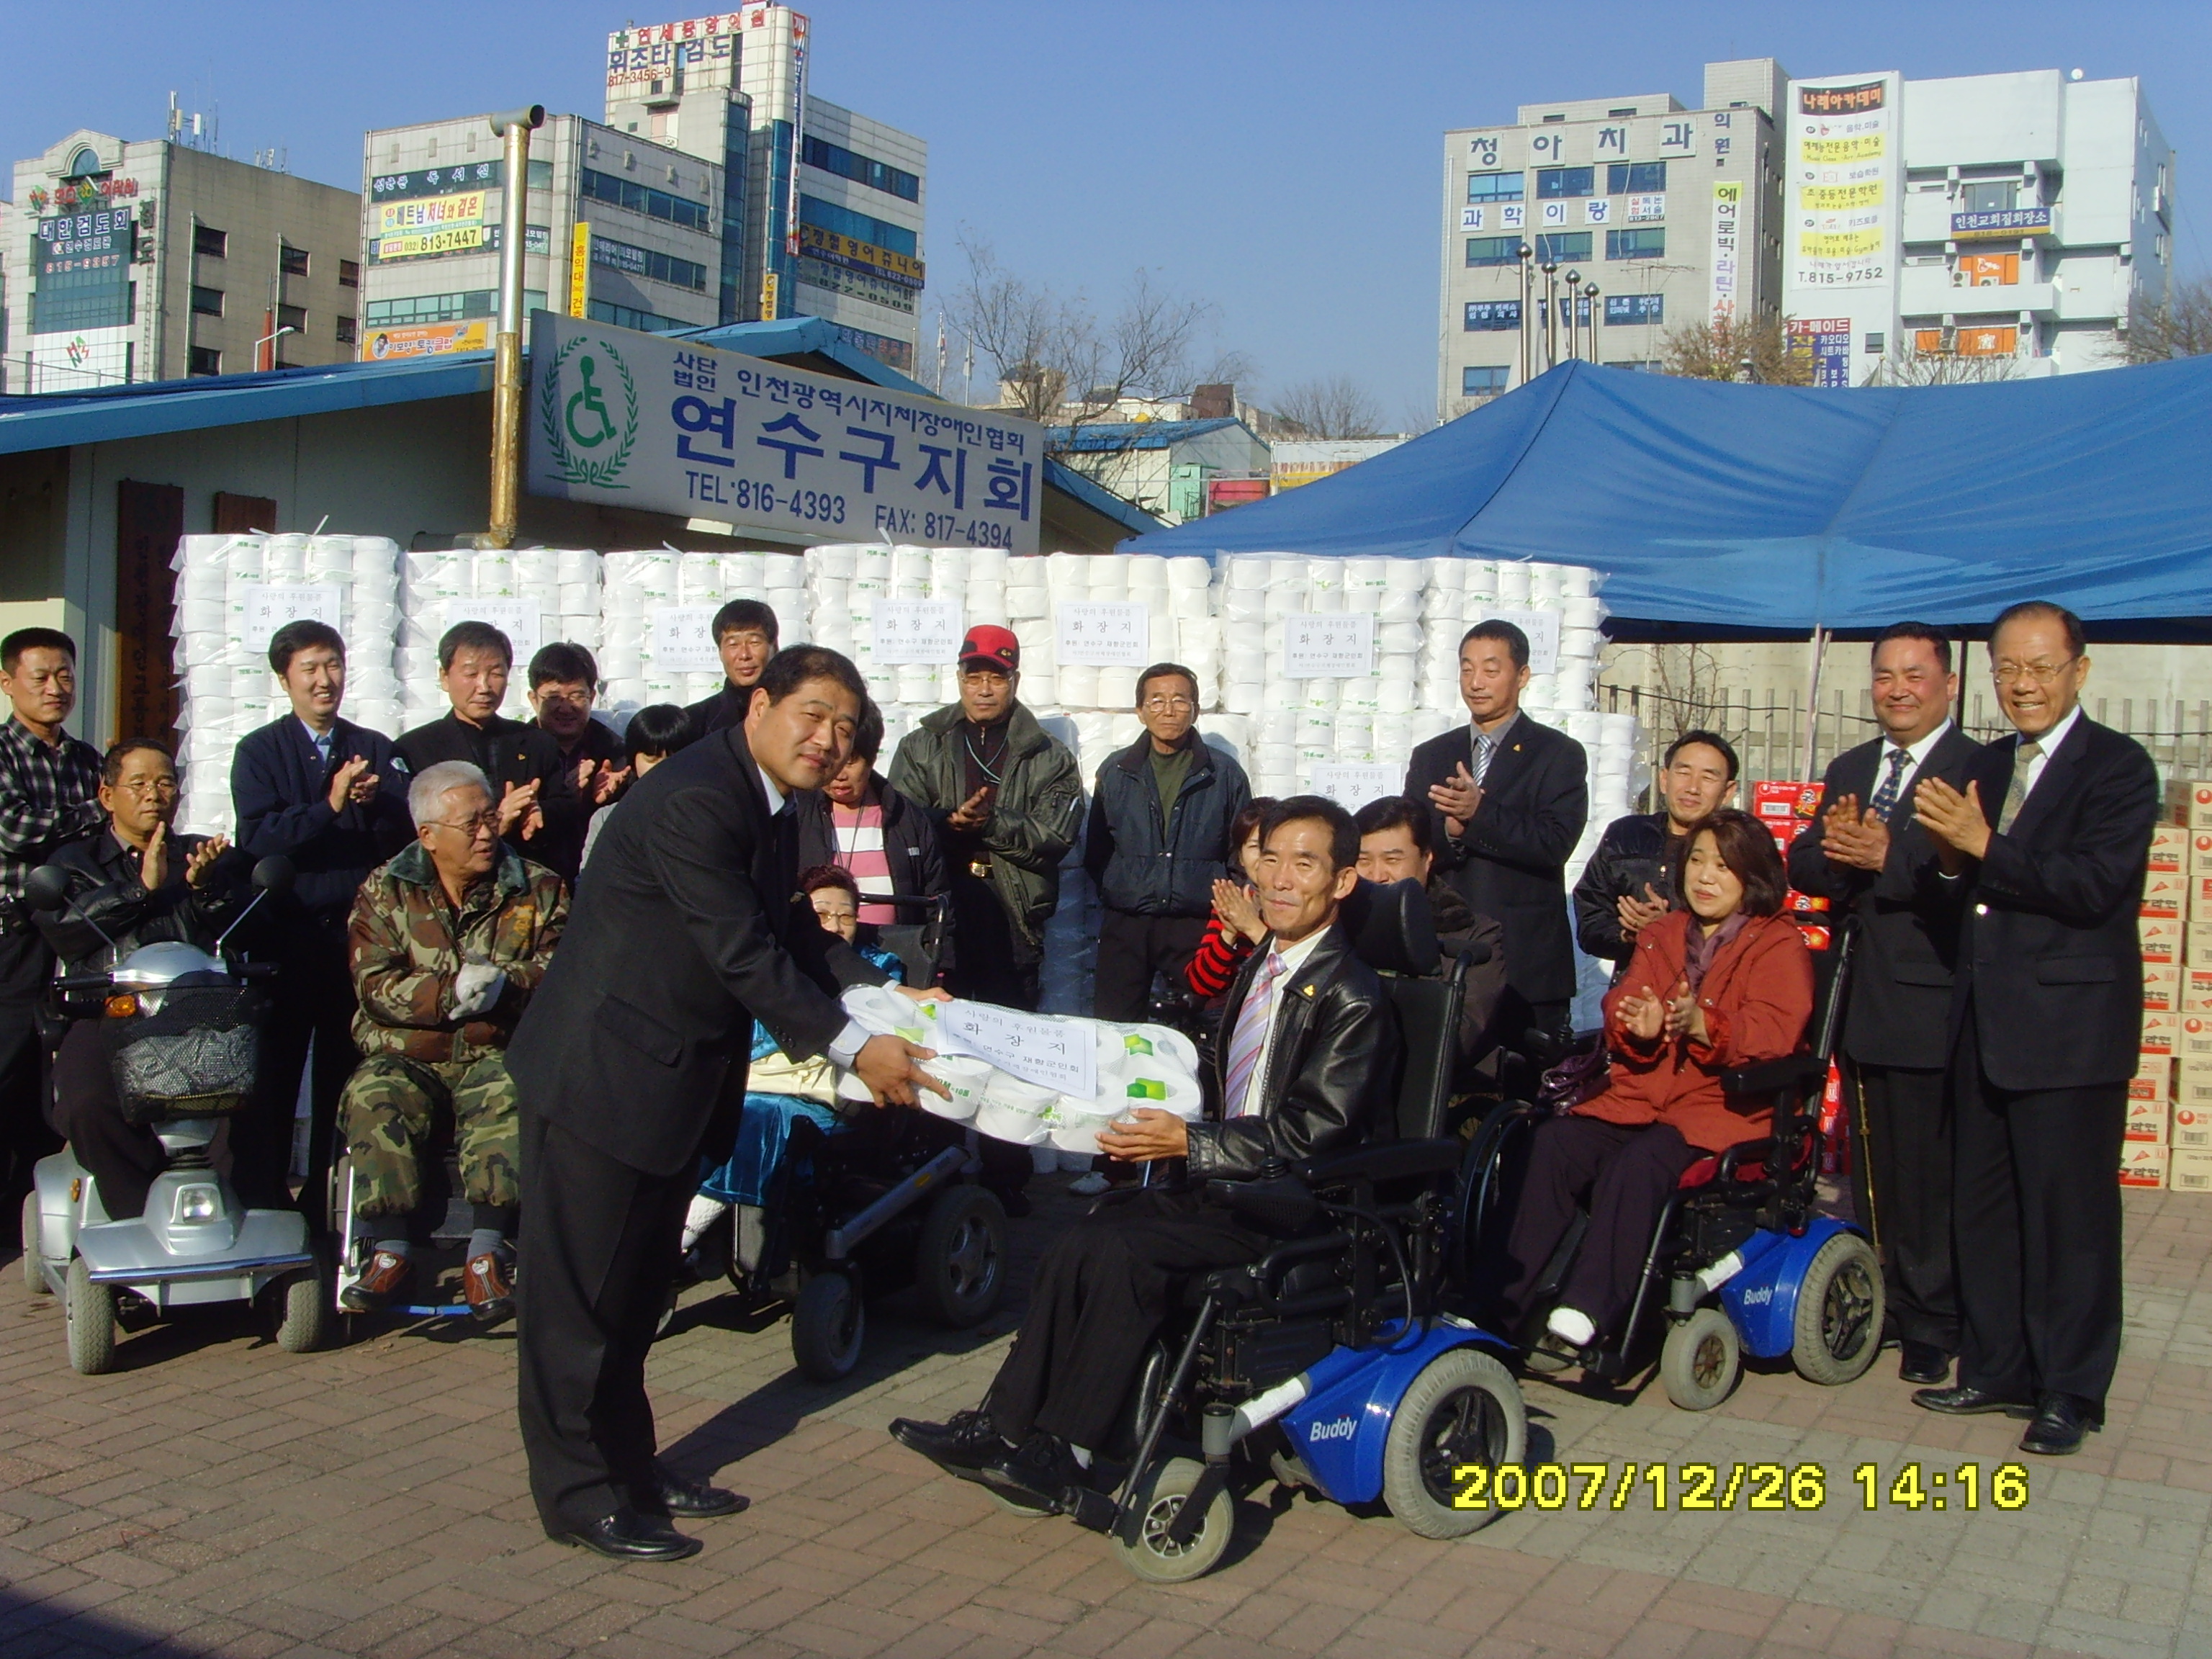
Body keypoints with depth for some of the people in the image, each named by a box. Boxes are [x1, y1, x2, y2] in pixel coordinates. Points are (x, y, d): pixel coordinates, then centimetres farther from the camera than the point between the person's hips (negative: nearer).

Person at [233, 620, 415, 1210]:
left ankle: (329, 1209, 13)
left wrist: (375, 804, -17)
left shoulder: (377, 750, 12)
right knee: (271, 1076, 0)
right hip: (284, 936, -2)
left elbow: (407, 835, 2)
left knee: (346, 1075, 4)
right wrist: (332, 806, -19)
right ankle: (260, 1204, 10)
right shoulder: (259, 752, 6)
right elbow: (258, 839, -9)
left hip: (359, 934, 2)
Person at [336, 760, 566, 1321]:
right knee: (372, 1099, -31)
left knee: (508, 1099, -34)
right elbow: (374, 986, -4)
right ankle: (391, 1250, -23)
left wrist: (502, 985, -23)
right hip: (406, 1056, 1)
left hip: (498, 1052, -1)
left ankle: (487, 1254, -27)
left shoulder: (539, 890, 9)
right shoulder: (384, 892, 9)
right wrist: (450, 992, -19)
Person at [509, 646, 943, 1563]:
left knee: (636, 1281, 18)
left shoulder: (766, 807, 9)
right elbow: (743, 952, -25)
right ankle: (578, 1494, 13)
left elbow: (791, 932, 15)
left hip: (673, 1076, 10)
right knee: (579, 1287, 2)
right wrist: (849, 1046, -23)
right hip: (602, 1073, -10)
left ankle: (627, 1464, 30)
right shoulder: (693, 800, -23)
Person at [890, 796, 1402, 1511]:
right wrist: (1161, 1129, 6)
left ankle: (1060, 1452, -15)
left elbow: (1313, 1132, -20)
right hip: (1227, 1181, 8)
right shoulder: (1260, 966, 15)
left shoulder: (1352, 999, -12)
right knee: (1079, 1243, -13)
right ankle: (1005, 1428, -10)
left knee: (1120, 1246, -25)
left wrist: (1191, 1145, -23)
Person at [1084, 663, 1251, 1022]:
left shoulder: (1225, 774, 4)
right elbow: (1096, 853, 15)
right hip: (1125, 926, 1)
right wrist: (1110, 898, 8)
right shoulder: (1115, 772, 9)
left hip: (1197, 925, -1)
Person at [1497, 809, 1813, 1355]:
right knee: (1555, 1142, -23)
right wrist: (1637, 1027, -12)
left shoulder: (1780, 944, 5)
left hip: (1728, 1108, -5)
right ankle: (1505, 1301, -26)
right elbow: (1619, 1008, 13)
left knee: (1639, 1162, -35)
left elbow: (1774, 1036, -10)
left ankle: (1588, 1311, -37)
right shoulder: (1660, 935, 22)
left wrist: (1703, 1025, -28)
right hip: (1641, 1099, 5)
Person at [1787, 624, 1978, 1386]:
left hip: (1932, 1003, -7)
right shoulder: (1848, 770, 16)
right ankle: (1879, 1302, 26)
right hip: (1861, 1004, 7)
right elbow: (1803, 867, 7)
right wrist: (1834, 849, -13)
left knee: (1931, 1173, 0)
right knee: (1872, 1171, 15)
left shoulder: (1980, 771, -8)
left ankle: (1931, 1325, 12)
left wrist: (1888, 855, -27)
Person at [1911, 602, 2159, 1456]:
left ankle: (2071, 1392, 11)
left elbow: (2096, 885, -20)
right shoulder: (1985, 768, 15)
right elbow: (1971, 892, 12)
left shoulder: (2118, 767, -8)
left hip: (2070, 1028, -7)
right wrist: (1952, 855, -9)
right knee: (1981, 1207, 13)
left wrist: (1984, 846, -20)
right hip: (1985, 1025, 7)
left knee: (2071, 1213, 0)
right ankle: (1998, 1368, 25)